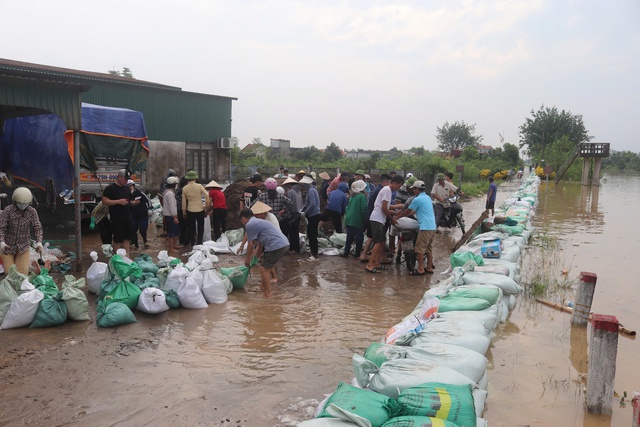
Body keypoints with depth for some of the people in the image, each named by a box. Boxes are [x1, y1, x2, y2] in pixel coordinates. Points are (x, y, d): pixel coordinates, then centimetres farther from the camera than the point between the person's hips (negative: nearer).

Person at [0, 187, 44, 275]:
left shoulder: (32, 211, -11)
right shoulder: (7, 211, -16)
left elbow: (37, 228, -14)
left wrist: (39, 242, -31)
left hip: (23, 246, 1)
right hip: (8, 246, -1)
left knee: (23, 273, -6)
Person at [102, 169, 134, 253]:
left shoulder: (127, 188, 16)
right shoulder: (110, 188, -5)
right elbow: (104, 201, -13)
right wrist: (118, 201, -21)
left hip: (127, 217, 6)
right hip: (116, 219, -6)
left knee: (127, 238, 7)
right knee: (117, 240, 0)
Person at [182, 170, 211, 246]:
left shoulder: (185, 188, -2)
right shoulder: (199, 186, -8)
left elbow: (184, 202, 1)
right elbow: (207, 195, -17)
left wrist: (184, 212, 9)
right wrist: (207, 205, -5)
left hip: (190, 211, 1)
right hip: (200, 210, -1)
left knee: (191, 228, 13)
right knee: (200, 228, 12)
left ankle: (192, 243, 16)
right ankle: (199, 242, 13)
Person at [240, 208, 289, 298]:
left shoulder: (249, 225, -3)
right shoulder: (258, 222, 26)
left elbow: (251, 245, 1)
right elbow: (260, 243, 31)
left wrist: (247, 259, 15)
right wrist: (256, 256, 38)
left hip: (276, 246, -10)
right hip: (284, 244, 10)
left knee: (264, 269, 2)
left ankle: (267, 294, 8)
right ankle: (274, 277, 45)